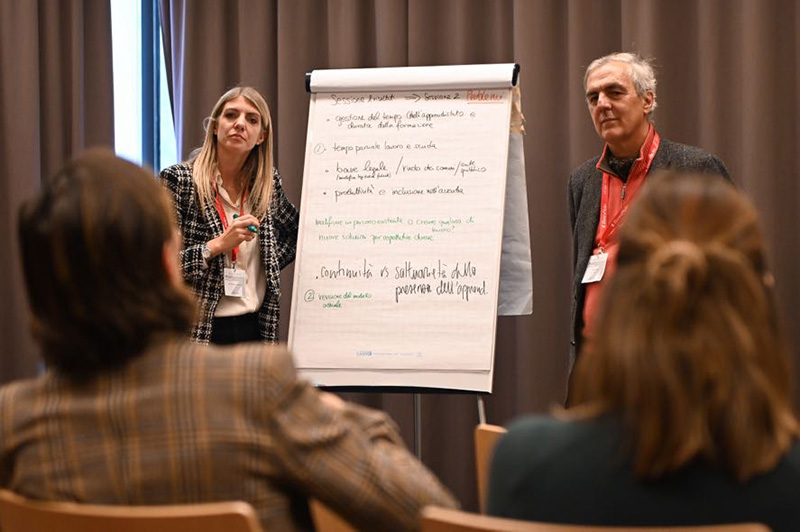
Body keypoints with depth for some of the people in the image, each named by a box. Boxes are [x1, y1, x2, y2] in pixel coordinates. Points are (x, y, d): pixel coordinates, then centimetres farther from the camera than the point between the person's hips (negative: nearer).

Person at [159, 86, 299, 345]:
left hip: (255, 329, 4)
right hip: (199, 332, -4)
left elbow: (294, 227, 26)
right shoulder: (178, 180, -7)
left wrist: (271, 263, 11)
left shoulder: (268, 183, 6)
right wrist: (217, 246, -19)